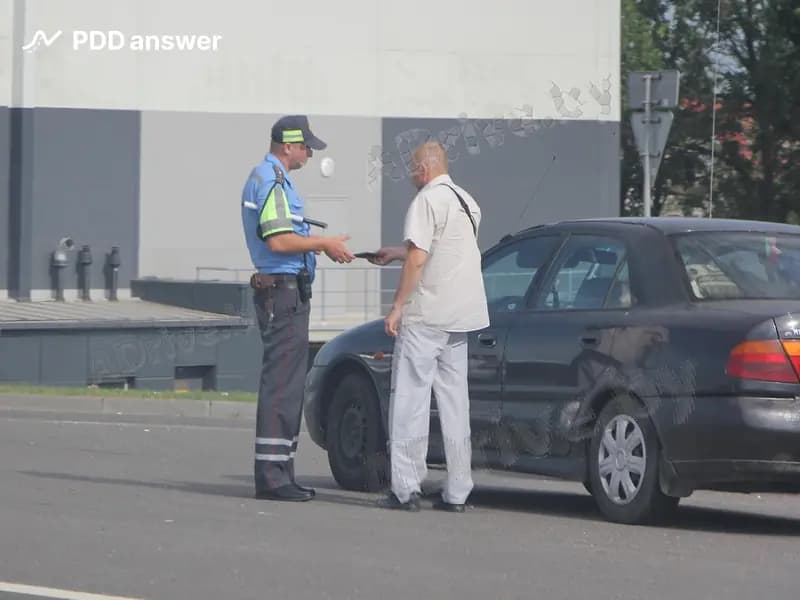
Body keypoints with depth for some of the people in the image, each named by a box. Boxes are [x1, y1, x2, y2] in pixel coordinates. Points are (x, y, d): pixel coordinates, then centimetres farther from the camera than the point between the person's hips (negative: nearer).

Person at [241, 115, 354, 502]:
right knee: (281, 385, -11)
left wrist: (318, 245, 18)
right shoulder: (272, 182, -14)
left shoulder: (267, 178, 19)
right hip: (283, 291, -11)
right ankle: (272, 477, -12)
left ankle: (278, 473, 17)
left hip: (284, 292, 11)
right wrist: (322, 243, -13)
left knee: (287, 385, 13)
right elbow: (278, 240, -23)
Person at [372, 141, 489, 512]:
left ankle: (406, 488, -6)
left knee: (410, 399, -4)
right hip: (460, 315, 8)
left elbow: (418, 258, -18)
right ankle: (457, 492, 9)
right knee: (454, 401, 10)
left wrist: (397, 307, -14)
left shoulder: (428, 200, -10)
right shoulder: (467, 202, 16)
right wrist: (394, 254, 41)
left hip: (425, 315, -8)